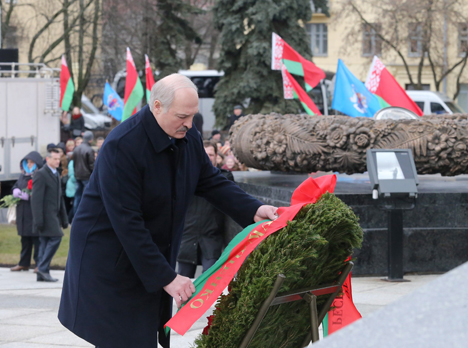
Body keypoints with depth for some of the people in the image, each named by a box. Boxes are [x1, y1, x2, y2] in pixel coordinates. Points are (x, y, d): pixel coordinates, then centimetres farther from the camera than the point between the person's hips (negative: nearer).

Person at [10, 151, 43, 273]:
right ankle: (24, 263, 21)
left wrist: (28, 195, -21)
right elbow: (15, 186, 19)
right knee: (25, 239, 13)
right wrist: (16, 191, -4)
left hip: (35, 212, -7)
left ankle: (39, 264, 3)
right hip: (23, 212, 7)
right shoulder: (23, 175, 15)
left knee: (37, 239, -4)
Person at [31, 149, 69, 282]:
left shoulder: (56, 175, 20)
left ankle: (42, 273, 7)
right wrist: (38, 220, -20)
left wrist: (64, 219, 21)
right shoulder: (41, 175, -9)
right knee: (55, 238, -16)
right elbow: (36, 199, -14)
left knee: (45, 243, 7)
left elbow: (60, 198, 24)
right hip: (46, 215, -9)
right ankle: (43, 268, -13)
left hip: (54, 215, 9)